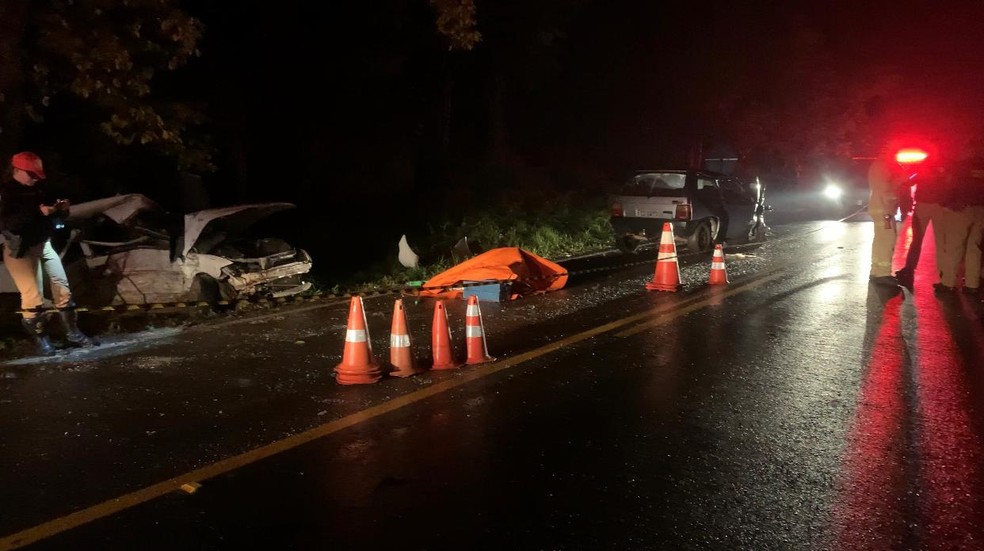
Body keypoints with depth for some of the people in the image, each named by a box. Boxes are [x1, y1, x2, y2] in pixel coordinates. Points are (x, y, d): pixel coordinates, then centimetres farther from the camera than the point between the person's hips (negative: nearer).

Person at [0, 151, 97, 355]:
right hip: (20, 251, -6)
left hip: (44, 244, 6)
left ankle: (73, 333, 16)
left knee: (63, 288, 6)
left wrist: (62, 209, -12)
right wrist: (37, 212, -34)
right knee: (33, 296, -5)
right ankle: (40, 338, 11)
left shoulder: (37, 189, 3)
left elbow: (55, 216, 12)